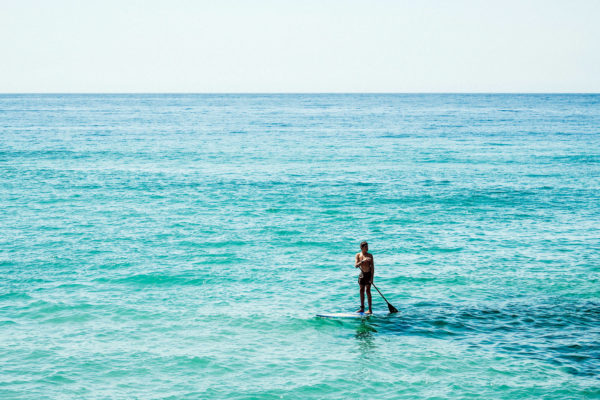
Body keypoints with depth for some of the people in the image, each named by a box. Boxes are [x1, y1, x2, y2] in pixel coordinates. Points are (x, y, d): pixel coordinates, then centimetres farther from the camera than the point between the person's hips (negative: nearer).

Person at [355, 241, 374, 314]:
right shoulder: (358, 255, 1)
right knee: (361, 291, 8)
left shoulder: (370, 255, -7)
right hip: (362, 274, 4)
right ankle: (362, 308, 17)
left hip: (368, 274, -4)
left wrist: (372, 277, -15)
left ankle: (370, 309, -5)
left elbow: (372, 267, -8)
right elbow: (356, 265, -10)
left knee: (368, 291, -7)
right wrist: (363, 261, -26)